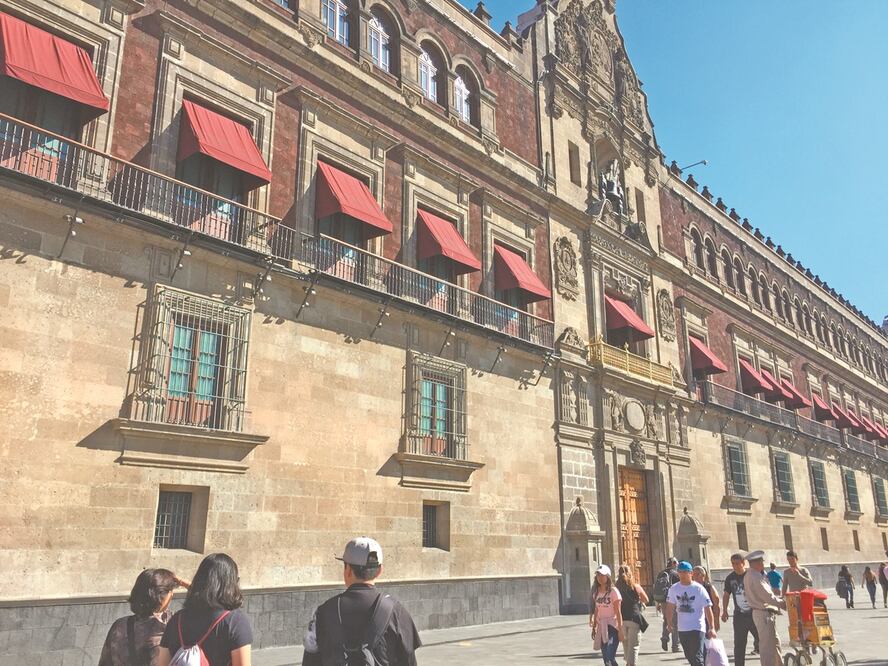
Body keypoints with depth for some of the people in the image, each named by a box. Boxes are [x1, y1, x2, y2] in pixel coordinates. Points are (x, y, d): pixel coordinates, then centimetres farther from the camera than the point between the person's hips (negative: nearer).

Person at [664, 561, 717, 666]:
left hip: (697, 628, -5)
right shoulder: (674, 589, 3)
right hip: (682, 629, 5)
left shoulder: (699, 589, -9)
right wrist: (669, 622, 5)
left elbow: (708, 609, -9)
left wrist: (711, 628, -14)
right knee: (690, 657, 16)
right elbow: (670, 607, 11)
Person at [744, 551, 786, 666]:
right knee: (767, 644, -4)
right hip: (764, 613, -11)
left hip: (759, 612, 11)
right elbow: (767, 596, -22)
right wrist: (782, 603, -8)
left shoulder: (749, 576, 11)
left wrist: (779, 599, 9)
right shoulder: (755, 577, -22)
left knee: (774, 642, 20)